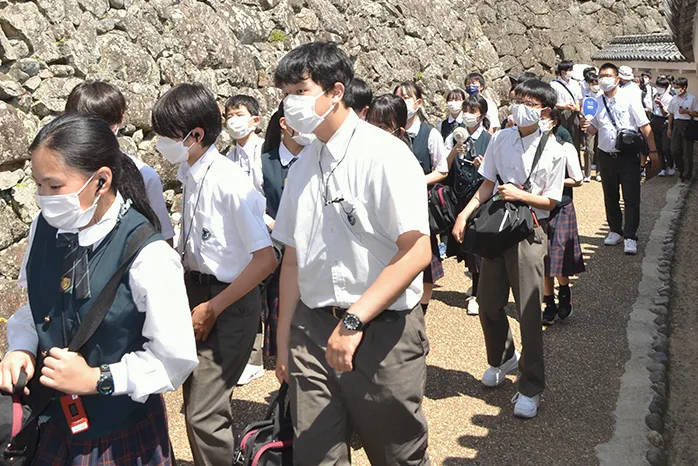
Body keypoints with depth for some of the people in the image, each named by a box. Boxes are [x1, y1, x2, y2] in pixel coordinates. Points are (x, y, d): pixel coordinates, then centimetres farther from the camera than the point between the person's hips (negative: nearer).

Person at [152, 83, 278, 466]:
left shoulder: (230, 182, -20)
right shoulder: (189, 175, 2)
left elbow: (266, 259, -20)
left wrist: (213, 308, -15)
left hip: (230, 303, -8)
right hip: (196, 291, 8)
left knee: (203, 414, -7)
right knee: (196, 404, 18)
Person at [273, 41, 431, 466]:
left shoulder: (383, 155, -11)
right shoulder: (303, 167, 7)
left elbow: (417, 252, -18)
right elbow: (294, 259, 12)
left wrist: (353, 321, -22)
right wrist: (284, 342, 15)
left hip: (381, 331, -4)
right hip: (312, 331, 5)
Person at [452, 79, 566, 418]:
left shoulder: (553, 151, -8)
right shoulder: (500, 139, 2)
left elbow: (550, 201, -4)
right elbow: (487, 184, 6)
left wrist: (519, 195, -19)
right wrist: (464, 214, -5)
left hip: (529, 232, -4)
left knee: (528, 311, -2)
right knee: (488, 303, 14)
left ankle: (531, 388, 11)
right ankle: (503, 358, 42)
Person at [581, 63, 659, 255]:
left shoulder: (629, 99, -6)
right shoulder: (596, 102, 5)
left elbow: (645, 127, -5)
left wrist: (652, 150, -8)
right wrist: (586, 126, -11)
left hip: (628, 156, -4)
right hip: (606, 156, 4)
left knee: (631, 199, -2)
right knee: (610, 197, 15)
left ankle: (630, 237, 5)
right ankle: (615, 231, 31)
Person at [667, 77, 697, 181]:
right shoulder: (674, 99, 8)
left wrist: (687, 111, -18)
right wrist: (669, 128, 12)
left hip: (688, 124, -4)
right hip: (677, 124, 4)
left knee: (687, 151, 0)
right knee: (675, 150, 5)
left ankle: (687, 174, 11)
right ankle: (681, 170, 25)